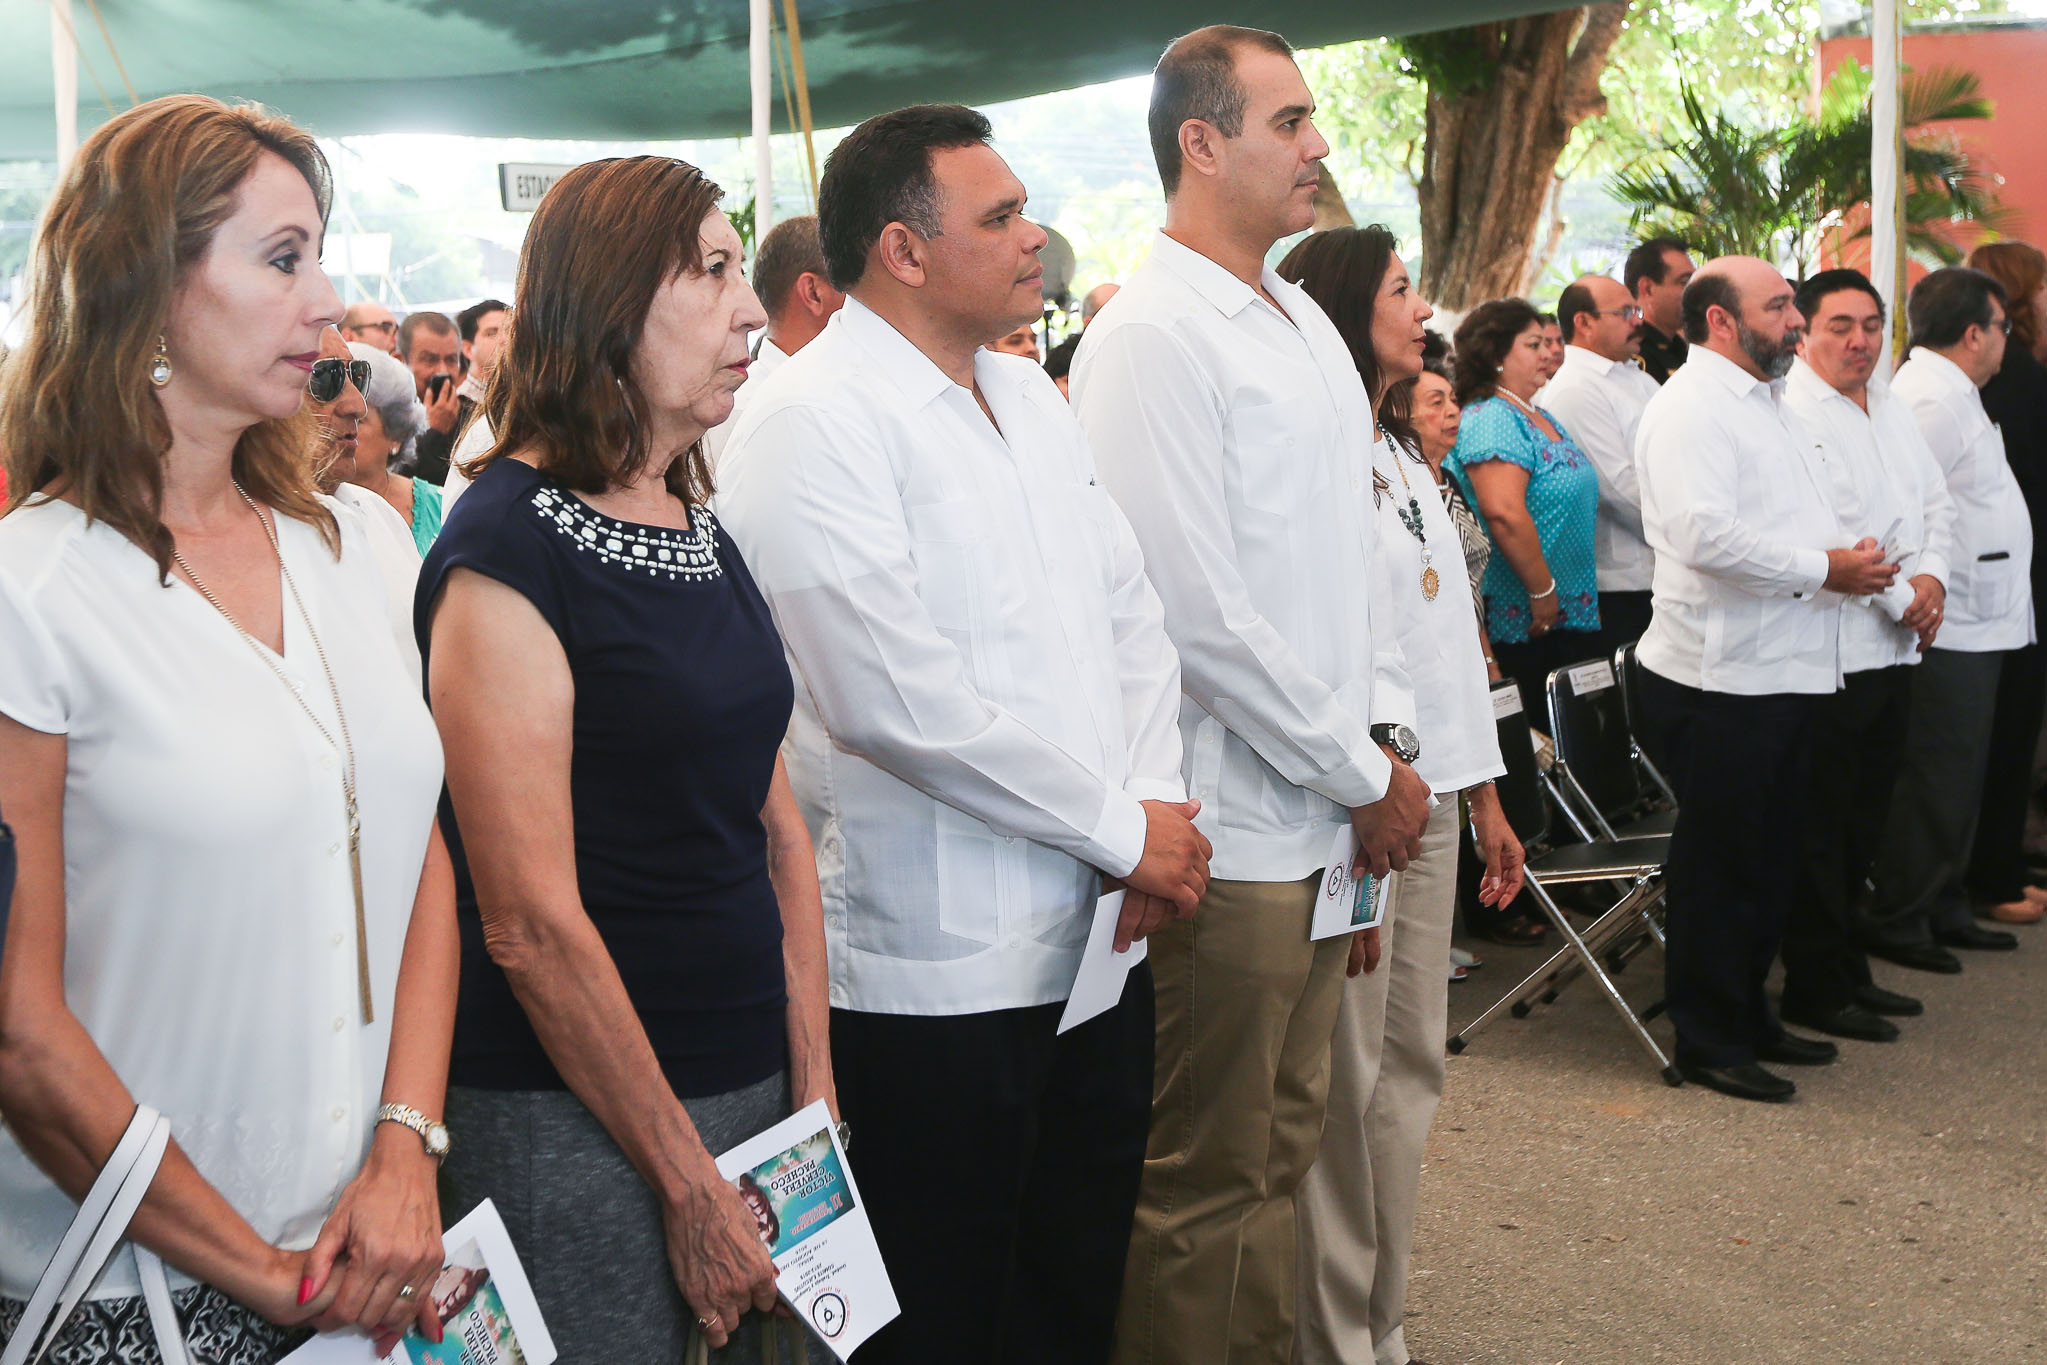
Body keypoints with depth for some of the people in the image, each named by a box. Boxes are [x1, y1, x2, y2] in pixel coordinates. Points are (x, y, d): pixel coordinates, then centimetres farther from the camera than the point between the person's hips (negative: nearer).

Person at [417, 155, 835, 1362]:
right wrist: (689, 1185, -13)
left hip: (752, 1084, 8)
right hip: (580, 1121, -7)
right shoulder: (509, 547, -14)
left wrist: (814, 1086, 5)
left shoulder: (701, 526, 10)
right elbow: (529, 921, -18)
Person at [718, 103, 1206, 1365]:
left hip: (1095, 931, 8)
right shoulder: (814, 428, -14)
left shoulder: (1030, 397, 13)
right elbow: (900, 702, -22)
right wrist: (1122, 828, -14)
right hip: (940, 969, -8)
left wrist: (1155, 798, -3)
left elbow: (1129, 612, 14)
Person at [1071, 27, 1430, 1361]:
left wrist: (1390, 737, 7)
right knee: (1214, 1182, 3)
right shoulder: (1152, 338, -14)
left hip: (1325, 821, 9)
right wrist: (1364, 778, -12)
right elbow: (1199, 614, -19)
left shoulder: (1303, 321, 13)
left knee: (1282, 1143, 19)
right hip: (1233, 833, -9)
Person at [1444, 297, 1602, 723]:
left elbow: (1580, 501, 28)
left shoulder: (1545, 422, 17)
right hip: (1528, 626, -10)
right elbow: (1504, 513, -26)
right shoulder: (1490, 419, -14)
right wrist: (1543, 592, -21)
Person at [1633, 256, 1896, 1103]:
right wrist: (1824, 570, -19)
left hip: (1786, 670, 10)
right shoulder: (1690, 406, -13)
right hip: (1720, 678, -10)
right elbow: (1705, 533, -26)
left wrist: (1855, 559, 10)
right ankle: (1708, 1041, 10)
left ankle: (1748, 1014, 30)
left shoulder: (1766, 404, 21)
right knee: (1720, 864, -1)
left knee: (1773, 858, 17)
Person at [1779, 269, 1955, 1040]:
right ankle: (1815, 989, 8)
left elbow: (1935, 503, 18)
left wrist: (1931, 577, -1)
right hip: (1826, 651, -9)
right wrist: (1898, 595, -14)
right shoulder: (1787, 414, -13)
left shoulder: (1892, 412, 17)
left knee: (1863, 823, 16)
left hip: (1892, 651, 9)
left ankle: (1848, 969, 28)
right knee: (1821, 831, -1)